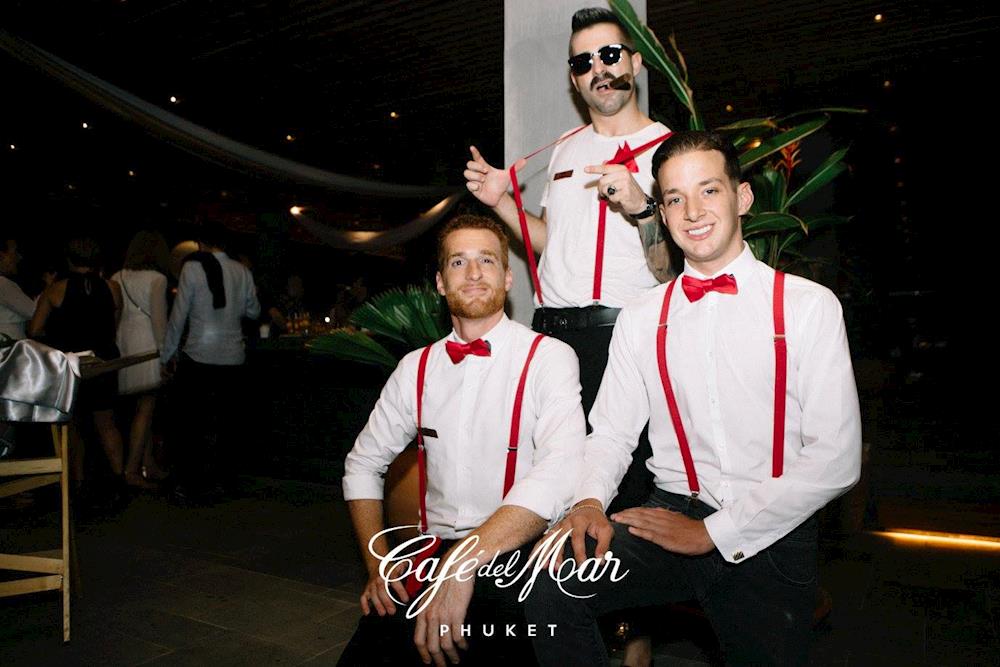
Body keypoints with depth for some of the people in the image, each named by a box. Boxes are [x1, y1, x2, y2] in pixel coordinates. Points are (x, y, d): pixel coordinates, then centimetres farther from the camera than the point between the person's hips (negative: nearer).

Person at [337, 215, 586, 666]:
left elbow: (561, 471, -22)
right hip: (437, 553, 4)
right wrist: (377, 564, 3)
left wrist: (465, 562, -29)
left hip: (517, 558, -3)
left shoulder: (548, 358, -6)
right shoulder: (417, 367, 9)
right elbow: (364, 465, 16)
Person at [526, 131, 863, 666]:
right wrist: (590, 500, -17)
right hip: (673, 515, 1)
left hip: (770, 536, 0)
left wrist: (714, 532, -12)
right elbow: (610, 433, 5)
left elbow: (835, 459, -9)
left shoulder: (809, 306, -3)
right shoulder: (641, 319, 6)